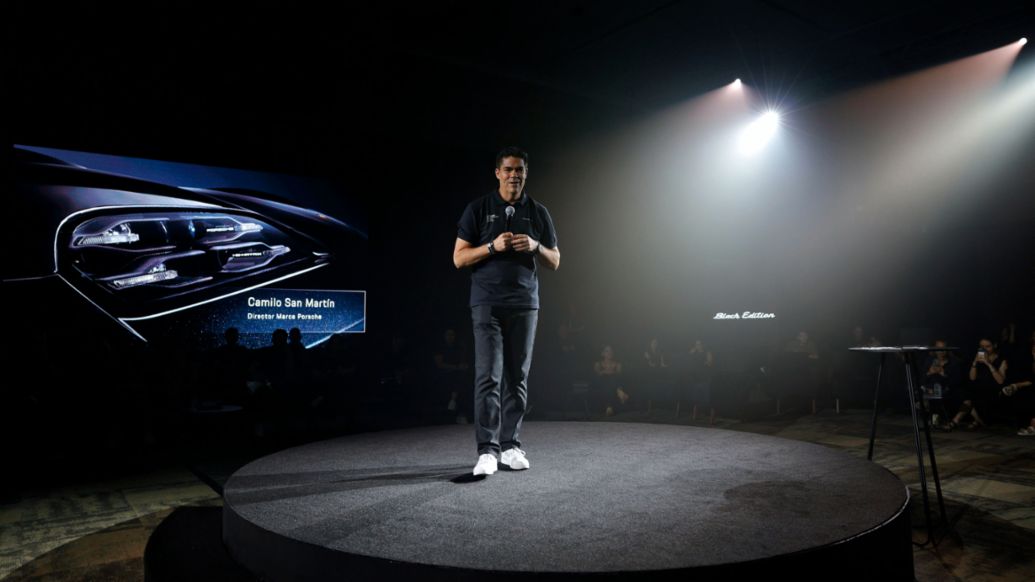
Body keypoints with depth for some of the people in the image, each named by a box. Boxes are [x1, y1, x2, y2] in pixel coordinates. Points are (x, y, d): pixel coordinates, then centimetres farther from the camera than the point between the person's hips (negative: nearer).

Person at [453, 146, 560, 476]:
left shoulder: (538, 213, 11)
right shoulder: (478, 209, 5)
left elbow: (554, 262, 13)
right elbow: (459, 258, 2)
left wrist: (535, 247, -8)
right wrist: (492, 246, -13)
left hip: (524, 304, 3)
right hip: (487, 303, -2)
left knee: (517, 378, 4)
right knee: (488, 376, -9)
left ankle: (510, 446, 13)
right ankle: (487, 450, -7)